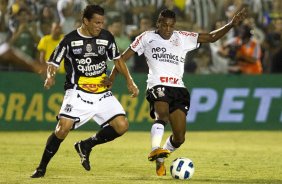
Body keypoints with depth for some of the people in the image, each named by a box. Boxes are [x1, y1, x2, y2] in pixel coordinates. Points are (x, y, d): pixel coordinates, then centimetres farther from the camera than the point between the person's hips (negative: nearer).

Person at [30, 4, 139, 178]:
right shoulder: (70, 40, -6)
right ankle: (42, 168, -5)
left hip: (103, 94, 4)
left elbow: (117, 59, 18)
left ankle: (86, 145, 12)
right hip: (78, 93, -4)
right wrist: (50, 76, -23)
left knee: (122, 126, -10)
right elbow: (53, 63, -1)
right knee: (64, 127, -22)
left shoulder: (107, 37, 4)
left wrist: (130, 81, 12)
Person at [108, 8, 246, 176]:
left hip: (178, 88, 3)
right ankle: (155, 150, -50)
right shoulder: (147, 38, 11)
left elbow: (212, 37, 13)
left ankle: (160, 160, 22)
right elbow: (124, 57, 15)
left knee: (179, 138, -3)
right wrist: (113, 76, 6)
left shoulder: (183, 38, 16)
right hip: (157, 86, -3)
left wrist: (231, 25, 0)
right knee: (162, 114, -37)